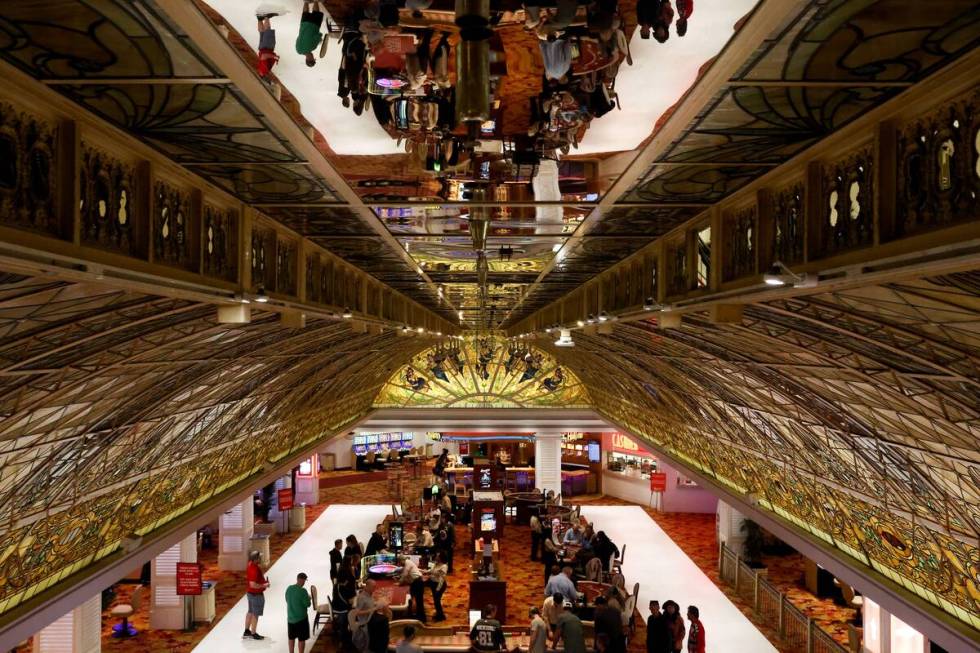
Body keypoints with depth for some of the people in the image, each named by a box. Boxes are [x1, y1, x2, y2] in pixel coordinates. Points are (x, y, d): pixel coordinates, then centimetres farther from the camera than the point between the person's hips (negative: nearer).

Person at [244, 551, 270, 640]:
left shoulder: (251, 565, 1)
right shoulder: (254, 570, -30)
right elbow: (253, 584, -33)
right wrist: (264, 585, -20)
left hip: (250, 592, 10)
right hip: (256, 594, -10)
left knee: (250, 612, 21)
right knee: (256, 614, 5)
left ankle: (247, 631, 33)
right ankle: (253, 634, 18)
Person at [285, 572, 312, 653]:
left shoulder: (289, 588, -2)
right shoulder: (303, 591, -20)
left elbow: (287, 600, 11)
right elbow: (307, 604, -15)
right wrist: (308, 599, 4)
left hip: (290, 617, 6)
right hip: (301, 618, -6)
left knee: (291, 637, 19)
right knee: (302, 639, 6)